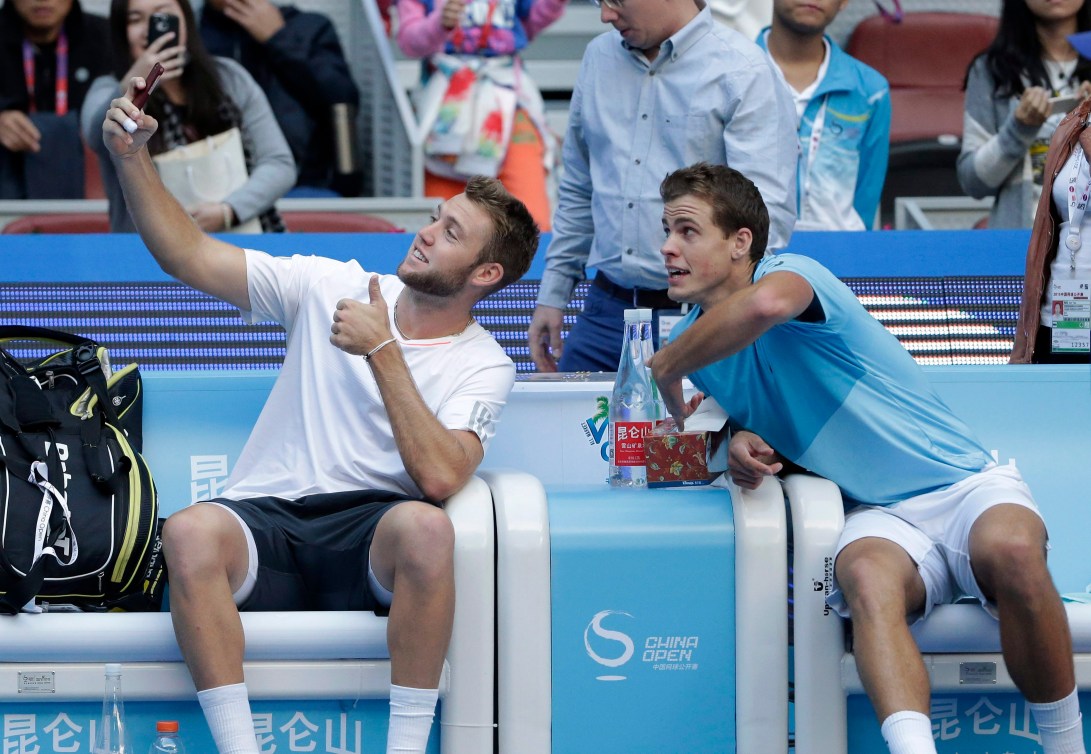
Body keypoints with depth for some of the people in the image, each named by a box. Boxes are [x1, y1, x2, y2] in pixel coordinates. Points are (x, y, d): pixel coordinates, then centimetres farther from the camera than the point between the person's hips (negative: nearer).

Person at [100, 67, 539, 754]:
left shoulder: (484, 365, 5)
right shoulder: (332, 287, 13)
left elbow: (440, 478, -15)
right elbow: (189, 258, 10)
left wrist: (381, 352, -12)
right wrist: (131, 158, -3)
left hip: (369, 535, -2)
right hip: (265, 521, 2)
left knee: (426, 526, -39)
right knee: (189, 532, -34)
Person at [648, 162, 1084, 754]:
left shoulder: (791, 273, -11)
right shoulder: (693, 340, 11)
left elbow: (763, 304, -39)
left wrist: (666, 368, -21)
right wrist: (743, 444, -1)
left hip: (963, 484, -4)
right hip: (879, 519, 4)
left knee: (1013, 551, -38)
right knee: (865, 574, -34)